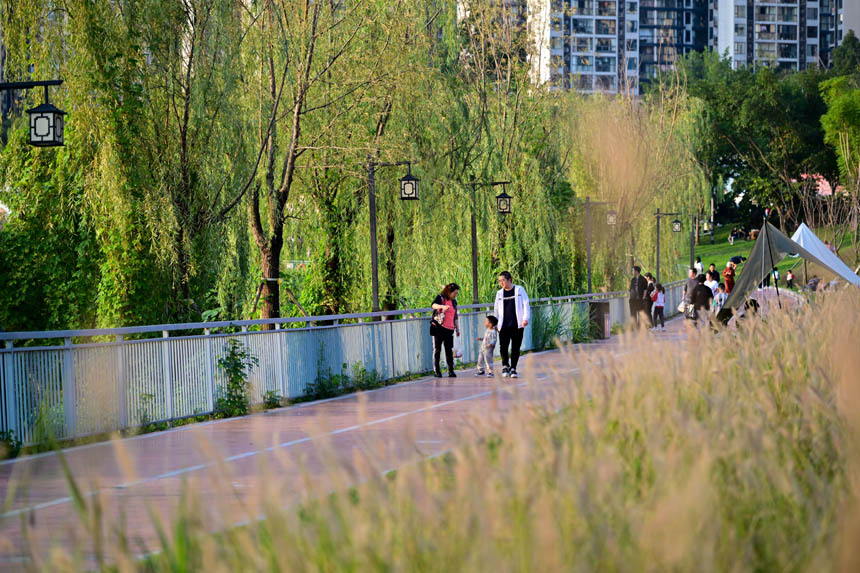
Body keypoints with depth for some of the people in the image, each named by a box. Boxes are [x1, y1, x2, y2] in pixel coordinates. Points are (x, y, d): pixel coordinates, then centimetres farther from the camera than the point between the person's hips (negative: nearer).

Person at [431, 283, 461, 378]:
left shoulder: (454, 301, 15)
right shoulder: (440, 297, -3)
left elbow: (455, 316, 23)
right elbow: (433, 305, -25)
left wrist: (457, 329, 20)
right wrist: (442, 306, -43)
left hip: (449, 329, 5)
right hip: (439, 327, -5)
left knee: (449, 350, 2)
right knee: (437, 349, 0)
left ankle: (451, 370, 3)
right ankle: (436, 370, 5)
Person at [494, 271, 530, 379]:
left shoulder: (519, 290, 5)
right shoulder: (499, 293, 14)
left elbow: (526, 304, 2)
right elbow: (496, 309, 21)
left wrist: (525, 318, -8)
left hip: (517, 325, -2)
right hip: (504, 325, 2)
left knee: (516, 348, 0)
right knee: (503, 346, -10)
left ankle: (513, 368, 10)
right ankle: (505, 366, 9)